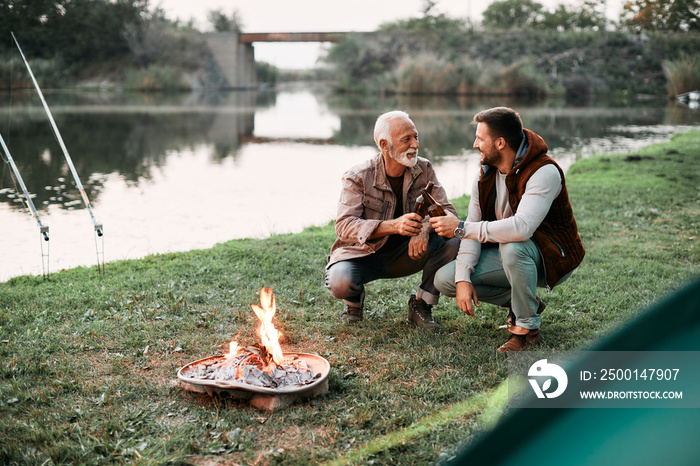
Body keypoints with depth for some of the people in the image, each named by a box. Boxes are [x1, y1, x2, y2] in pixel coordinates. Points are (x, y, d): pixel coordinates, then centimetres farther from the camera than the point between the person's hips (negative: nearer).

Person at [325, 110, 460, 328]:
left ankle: (420, 305, -1)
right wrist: (393, 226, -43)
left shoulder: (424, 169, -5)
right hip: (362, 255, -3)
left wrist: (425, 228, -35)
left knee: (452, 240, -22)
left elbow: (447, 212, -9)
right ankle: (355, 300, 6)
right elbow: (344, 225, -26)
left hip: (405, 254, 3)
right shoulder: (358, 177, -16)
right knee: (340, 283, -35)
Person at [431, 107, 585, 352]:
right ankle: (519, 301, 8)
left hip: (552, 257, -7)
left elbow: (521, 228, -40)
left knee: (512, 246, -40)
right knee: (445, 279, -8)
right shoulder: (486, 174, -1)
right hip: (509, 255, 7)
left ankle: (527, 327, -19)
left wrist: (461, 228, -35)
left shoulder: (544, 172, -26)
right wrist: (463, 279, -16)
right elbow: (473, 227, -3)